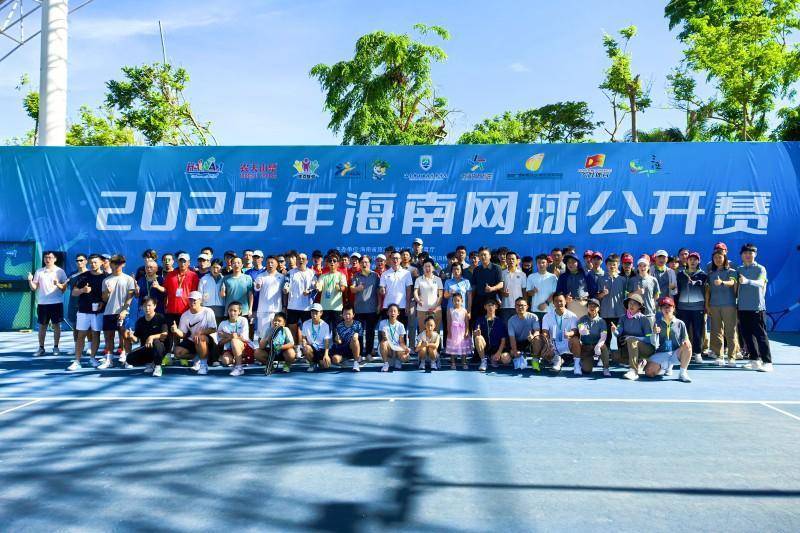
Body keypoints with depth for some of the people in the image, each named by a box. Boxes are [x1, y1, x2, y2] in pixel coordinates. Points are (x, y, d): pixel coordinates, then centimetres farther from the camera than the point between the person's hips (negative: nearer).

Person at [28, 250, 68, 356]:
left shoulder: (60, 271, 1)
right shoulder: (39, 272, 7)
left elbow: (64, 288, -1)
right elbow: (34, 288, 7)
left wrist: (58, 284, -21)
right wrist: (30, 280, -12)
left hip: (56, 302, -2)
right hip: (42, 303, 2)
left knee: (56, 325, 4)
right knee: (42, 326, 7)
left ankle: (56, 347, 13)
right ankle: (41, 348, 16)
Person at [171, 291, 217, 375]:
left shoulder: (208, 312, -10)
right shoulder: (185, 315, 1)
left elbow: (213, 329, -16)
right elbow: (183, 334, 0)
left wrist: (200, 332, -31)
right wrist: (176, 331, -23)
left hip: (208, 341, -5)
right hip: (192, 341, 5)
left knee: (200, 338, -38)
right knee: (178, 352, -17)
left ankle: (204, 364, -19)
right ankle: (198, 358, 7)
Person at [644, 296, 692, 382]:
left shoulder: (680, 323, 6)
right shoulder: (658, 323, 7)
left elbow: (685, 340, 7)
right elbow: (655, 345, 2)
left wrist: (686, 342, -18)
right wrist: (654, 333, -18)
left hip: (676, 354, 0)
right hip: (661, 354, 1)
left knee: (687, 345, -31)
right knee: (648, 372, -22)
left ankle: (683, 373, -16)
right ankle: (667, 368, 13)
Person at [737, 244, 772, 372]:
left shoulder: (760, 269, -2)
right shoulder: (739, 270, 12)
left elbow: (760, 283, -22)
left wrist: (747, 281, -41)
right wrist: (736, 305, 12)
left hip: (757, 307, -5)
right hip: (742, 307, 5)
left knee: (760, 335, -6)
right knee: (747, 335, 8)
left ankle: (767, 362, -5)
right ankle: (755, 360, 18)